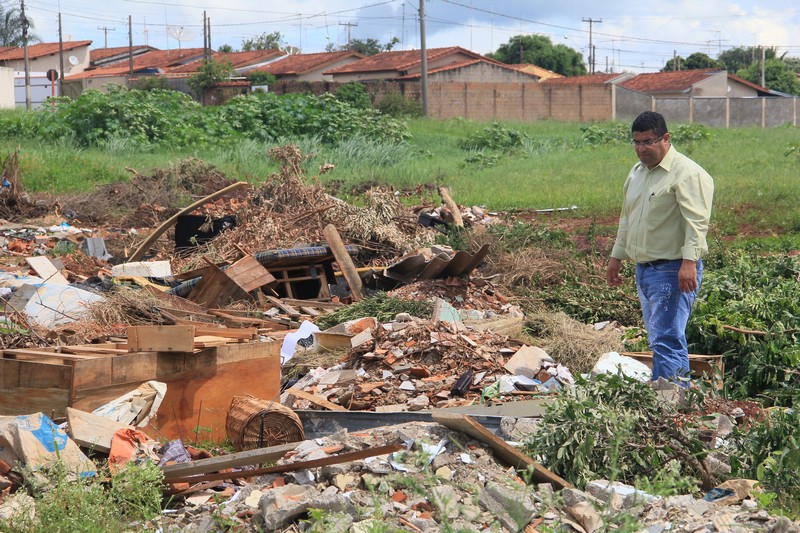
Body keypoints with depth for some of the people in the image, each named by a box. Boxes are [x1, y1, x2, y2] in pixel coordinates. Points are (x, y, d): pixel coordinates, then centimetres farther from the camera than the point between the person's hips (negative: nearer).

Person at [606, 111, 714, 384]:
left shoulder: (687, 173, -12)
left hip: (673, 270, -9)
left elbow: (696, 222, -21)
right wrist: (616, 256, 26)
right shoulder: (636, 172, 16)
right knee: (658, 339, 12)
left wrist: (689, 261, -30)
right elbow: (627, 218, 26)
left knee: (666, 340, -14)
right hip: (644, 269, 9)